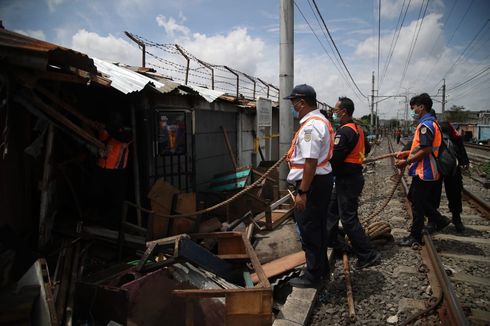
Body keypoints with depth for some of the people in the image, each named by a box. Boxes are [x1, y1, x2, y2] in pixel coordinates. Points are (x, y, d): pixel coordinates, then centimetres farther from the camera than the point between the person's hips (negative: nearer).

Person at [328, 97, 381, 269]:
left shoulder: (344, 131, -21)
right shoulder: (358, 129, 10)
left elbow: (334, 158, -27)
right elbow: (366, 148, 24)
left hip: (347, 180, -10)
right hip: (354, 176, 10)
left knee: (349, 219, -4)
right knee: (332, 210, 22)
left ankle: (368, 255, 4)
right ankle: (330, 239, 36)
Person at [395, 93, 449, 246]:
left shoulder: (426, 124, -19)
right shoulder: (430, 123, 15)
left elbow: (425, 150, -25)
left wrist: (406, 162, -20)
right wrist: (406, 153, 13)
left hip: (423, 172, -10)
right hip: (423, 171, 10)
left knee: (417, 203, 0)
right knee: (414, 198, 21)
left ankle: (415, 236, 12)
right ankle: (439, 220, 30)